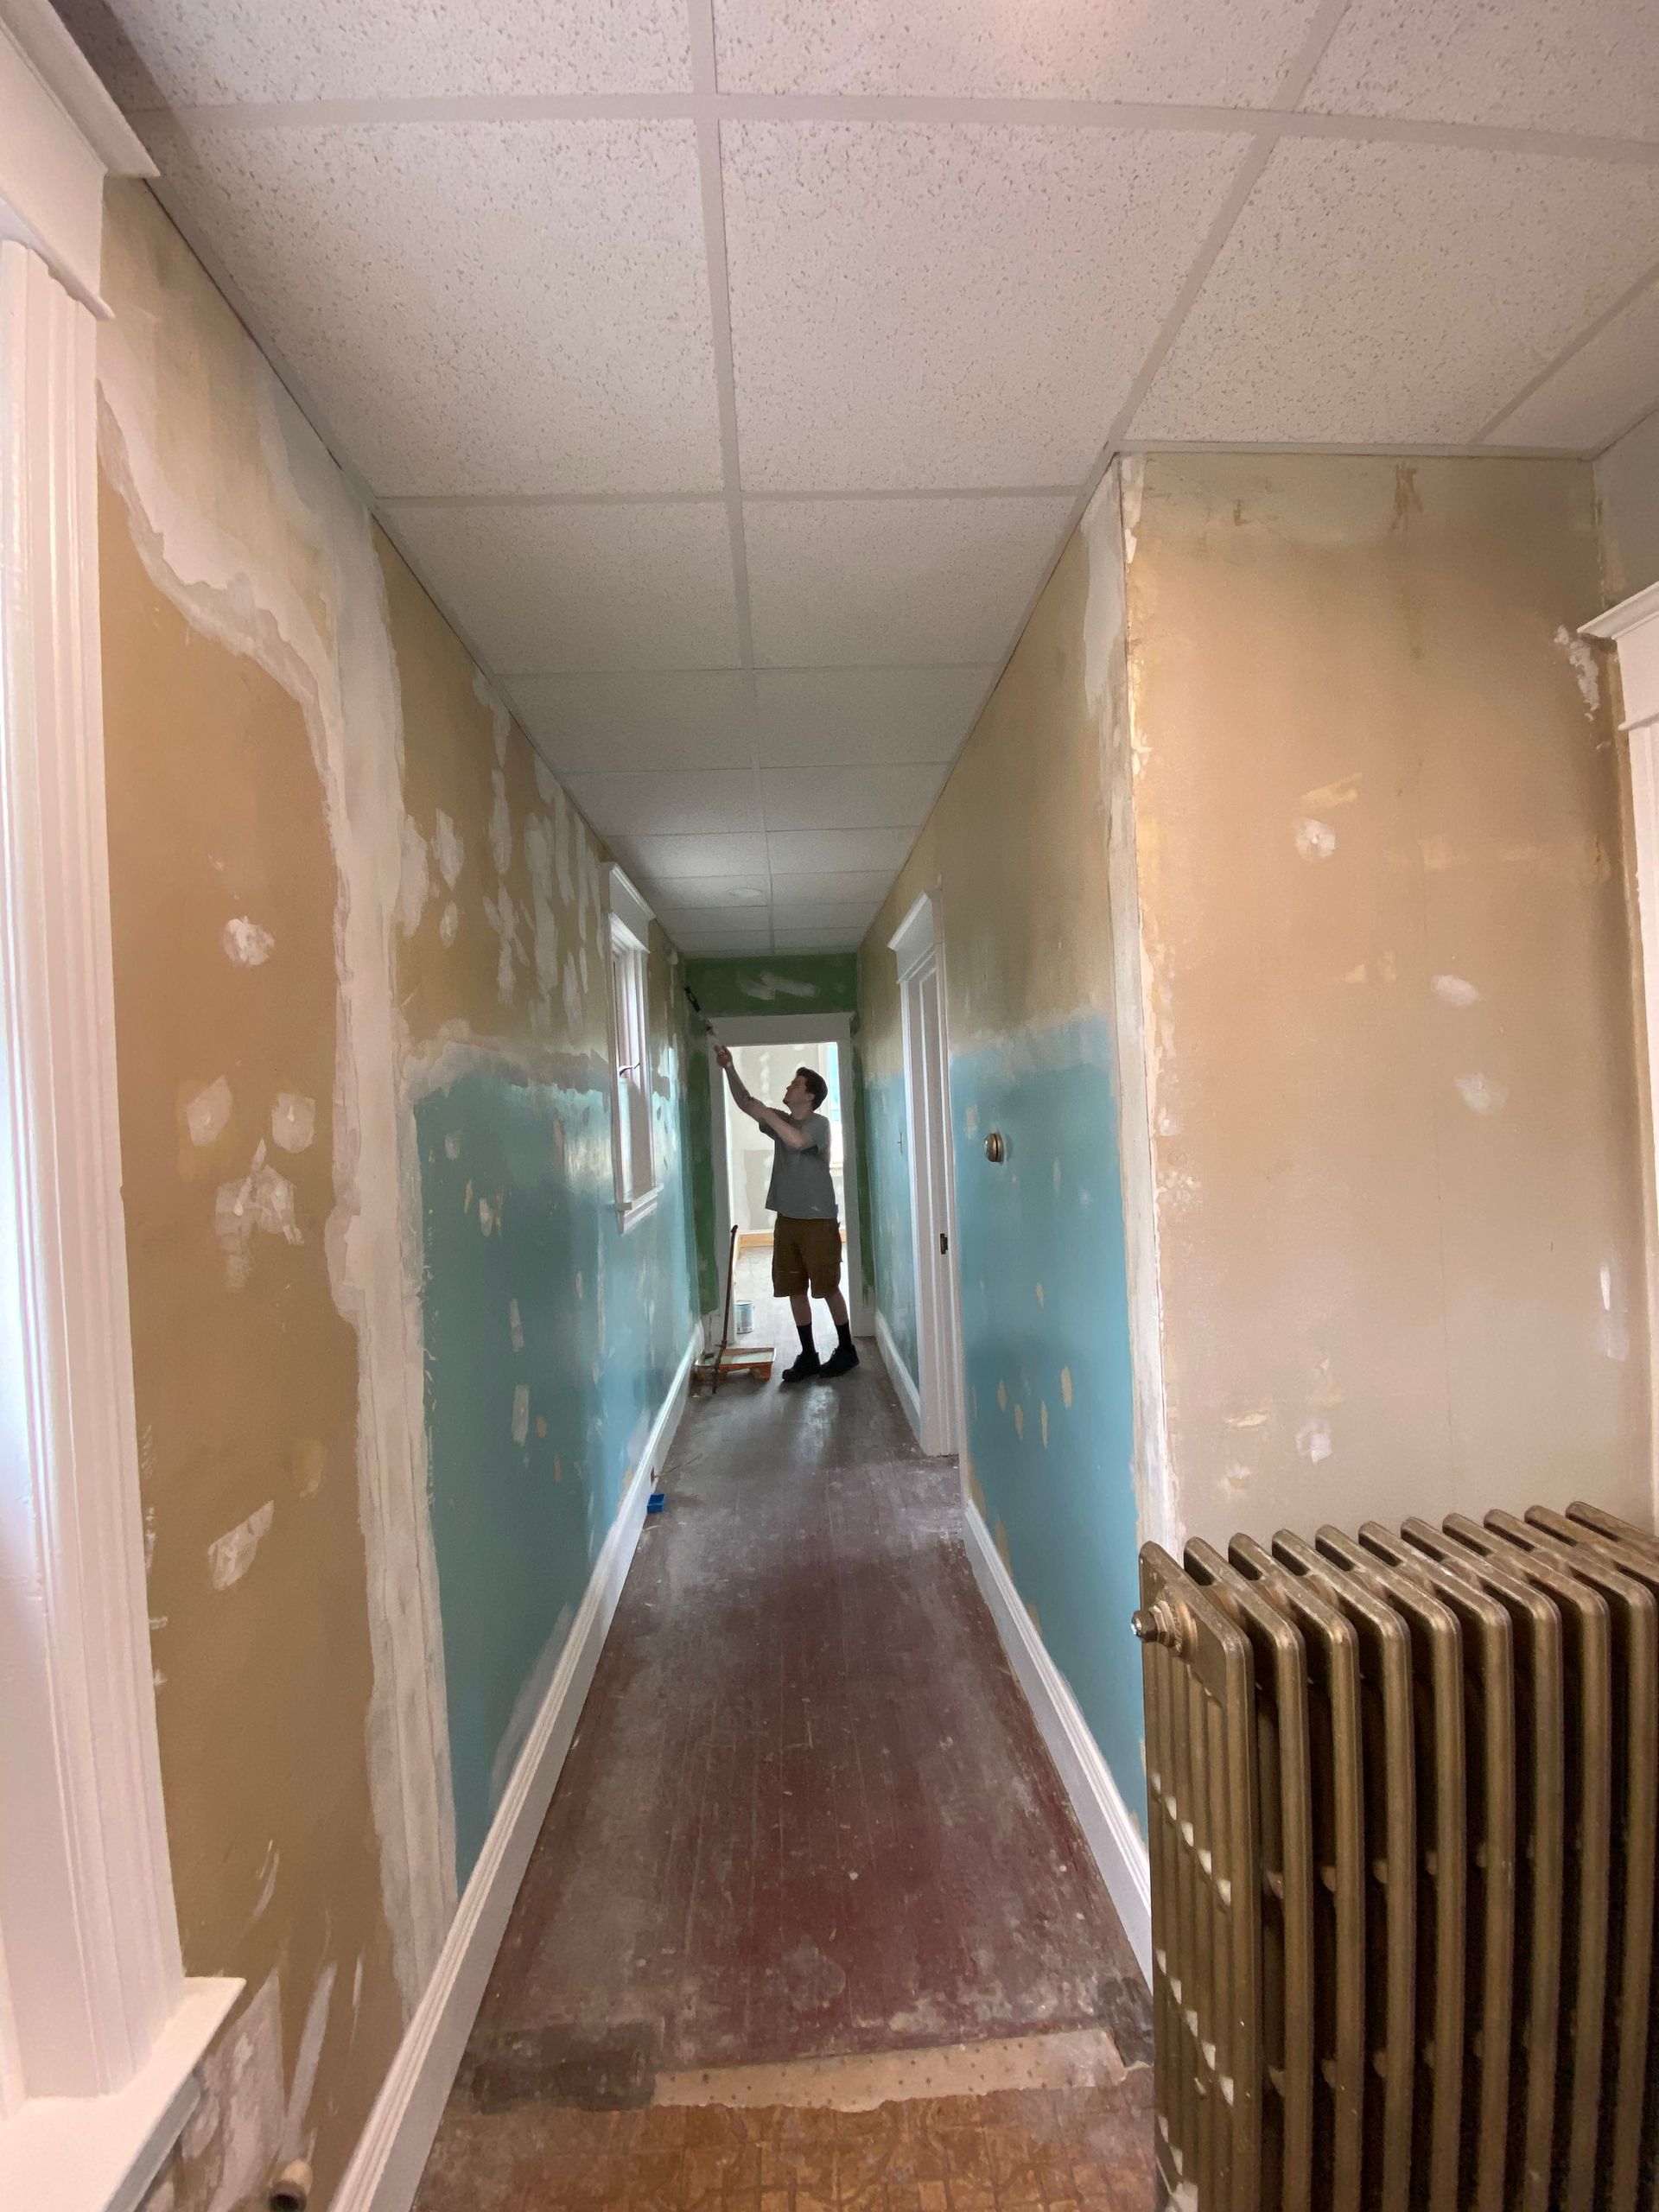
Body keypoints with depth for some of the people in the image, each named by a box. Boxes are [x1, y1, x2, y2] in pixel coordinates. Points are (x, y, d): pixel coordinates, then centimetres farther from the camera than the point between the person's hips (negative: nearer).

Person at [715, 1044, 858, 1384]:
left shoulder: (818, 1123, -8)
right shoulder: (781, 1120, 12)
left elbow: (797, 1140, -29)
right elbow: (744, 1102, 7)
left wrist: (766, 1113, -22)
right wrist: (729, 1068, -4)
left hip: (818, 1220, -7)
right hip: (786, 1219, 7)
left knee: (827, 1287, 1)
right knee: (795, 1290, 8)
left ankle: (846, 1349, 17)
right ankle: (808, 1355, 18)